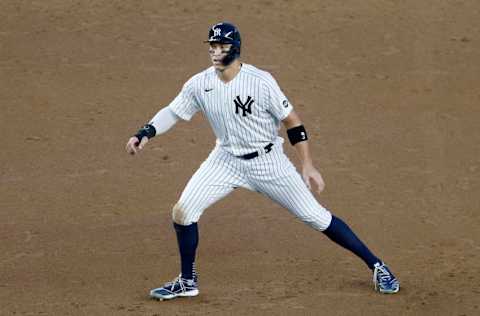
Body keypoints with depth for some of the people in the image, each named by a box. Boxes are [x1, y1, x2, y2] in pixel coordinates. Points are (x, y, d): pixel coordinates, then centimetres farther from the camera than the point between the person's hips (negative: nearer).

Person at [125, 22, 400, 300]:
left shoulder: (261, 81, -22)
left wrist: (308, 166, -15)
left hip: (268, 161, -4)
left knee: (316, 216, -3)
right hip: (227, 160, 4)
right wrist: (145, 134, -15)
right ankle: (187, 282, 12)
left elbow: (292, 122, -14)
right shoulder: (199, 84, -10)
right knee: (182, 212, -7)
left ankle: (376, 266, 10)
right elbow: (172, 112, 3)